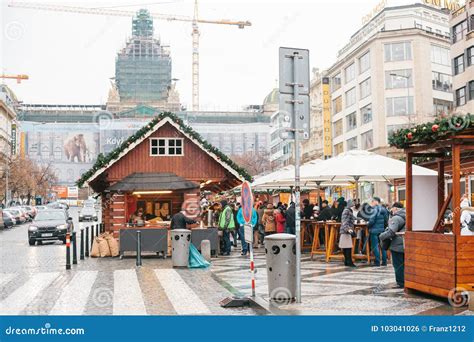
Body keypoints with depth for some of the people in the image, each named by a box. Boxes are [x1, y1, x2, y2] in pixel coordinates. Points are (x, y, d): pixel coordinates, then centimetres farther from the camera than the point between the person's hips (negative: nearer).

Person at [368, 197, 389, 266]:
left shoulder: (375, 209, -13)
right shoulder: (384, 209, 9)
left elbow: (372, 220, -19)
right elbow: (386, 220, 12)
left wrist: (368, 225, -2)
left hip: (374, 230, -7)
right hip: (382, 230, 7)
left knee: (375, 246, -2)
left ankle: (377, 262, -3)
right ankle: (384, 262, 15)